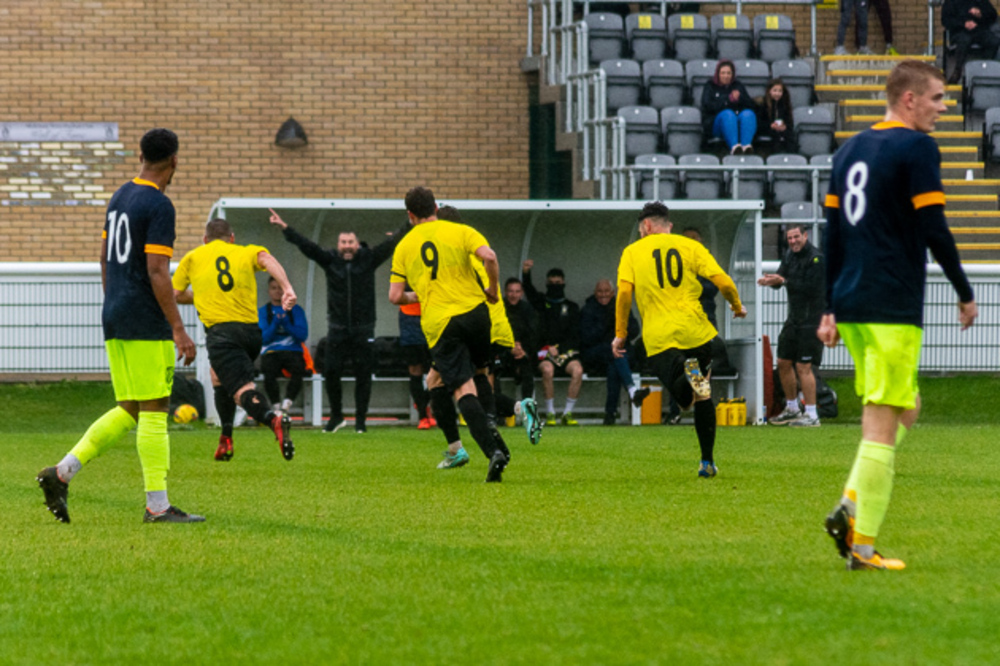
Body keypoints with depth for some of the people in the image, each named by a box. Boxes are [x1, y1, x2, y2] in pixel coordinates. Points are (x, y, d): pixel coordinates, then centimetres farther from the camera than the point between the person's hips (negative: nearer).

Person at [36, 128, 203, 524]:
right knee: (154, 411, -5)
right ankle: (157, 506, -4)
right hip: (147, 326, -9)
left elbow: (104, 258, 21)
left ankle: (62, 472, 3)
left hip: (115, 321, 9)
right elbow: (157, 272, -18)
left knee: (129, 412, 12)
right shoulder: (158, 205, -13)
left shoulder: (119, 198, 14)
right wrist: (179, 330, -17)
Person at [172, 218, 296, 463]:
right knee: (219, 379, 30)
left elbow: (174, 295, 20)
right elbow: (266, 259, -6)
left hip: (220, 330, -4)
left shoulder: (193, 257, 18)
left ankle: (273, 418, -48)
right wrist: (287, 288, -20)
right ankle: (226, 440, 30)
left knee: (242, 390, -18)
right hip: (252, 330, 4)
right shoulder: (246, 252, 17)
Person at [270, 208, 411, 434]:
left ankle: (360, 420, 10)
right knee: (331, 373, -2)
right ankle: (336, 416, 15)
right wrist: (285, 229, -15)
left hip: (363, 330, -1)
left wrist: (410, 225, -17)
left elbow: (390, 244, -6)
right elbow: (306, 246, -5)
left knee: (363, 376, 0)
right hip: (338, 329, 1)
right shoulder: (330, 260, 2)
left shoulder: (369, 259, 0)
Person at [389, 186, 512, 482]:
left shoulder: (403, 247, 11)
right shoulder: (459, 231, 5)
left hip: (438, 324, 0)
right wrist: (492, 288, 3)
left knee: (463, 389, -6)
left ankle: (493, 450, -22)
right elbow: (489, 257, -13)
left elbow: (395, 296, 9)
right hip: (473, 311, 0)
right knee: (479, 372, 24)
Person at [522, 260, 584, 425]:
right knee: (547, 369, -34)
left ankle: (568, 413, -24)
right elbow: (528, 290, -4)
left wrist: (558, 348, -8)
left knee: (577, 370, -30)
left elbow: (575, 335, 9)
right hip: (544, 350, -1)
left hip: (566, 350, 1)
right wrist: (526, 273, -25)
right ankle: (550, 413, -26)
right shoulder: (541, 302, 17)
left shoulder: (572, 307, 18)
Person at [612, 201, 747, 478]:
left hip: (658, 338, -1)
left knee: (686, 398, 0)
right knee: (704, 398, 17)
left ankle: (688, 376, -35)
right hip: (696, 332, 1)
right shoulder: (691, 246, 10)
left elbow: (624, 292, -4)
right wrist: (737, 306, 21)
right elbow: (723, 281, 1)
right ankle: (708, 462, 13)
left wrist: (620, 334, 3)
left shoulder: (632, 252, 9)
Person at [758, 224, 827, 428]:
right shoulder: (790, 256, 10)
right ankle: (792, 409, 29)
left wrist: (783, 281, -22)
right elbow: (781, 277, 11)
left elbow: (811, 288, -23)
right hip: (794, 319, 9)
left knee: (803, 366, -10)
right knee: (783, 362, 14)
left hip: (812, 319, -9)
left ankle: (811, 415, -4)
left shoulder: (816, 259, -15)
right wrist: (772, 280, -13)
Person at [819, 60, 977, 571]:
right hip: (892, 309, -8)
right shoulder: (916, 148, -8)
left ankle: (850, 506, 2)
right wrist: (965, 294, -1)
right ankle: (862, 545, -6)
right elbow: (934, 231, -12)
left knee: (906, 408, 19)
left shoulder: (850, 151, 15)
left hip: (852, 305, 8)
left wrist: (831, 309, 19)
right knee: (882, 422, -5)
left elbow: (832, 235, 16)